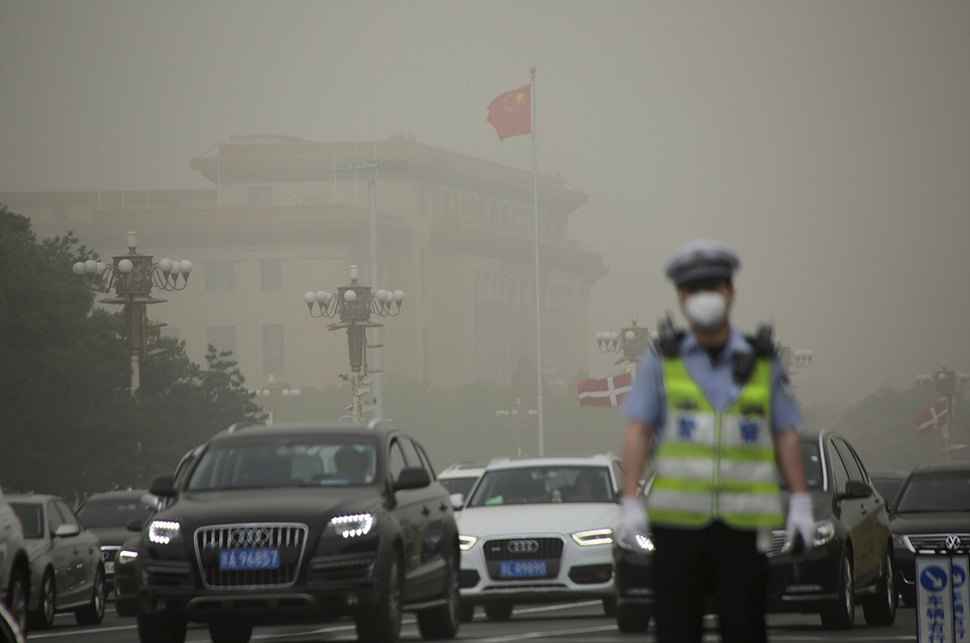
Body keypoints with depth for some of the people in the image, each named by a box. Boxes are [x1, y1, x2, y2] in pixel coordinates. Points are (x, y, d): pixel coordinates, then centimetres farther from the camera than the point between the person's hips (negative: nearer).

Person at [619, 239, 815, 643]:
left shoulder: (762, 362, 9)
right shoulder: (662, 360, 6)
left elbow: (786, 436, 9)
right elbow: (638, 433, 2)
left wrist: (801, 503, 1)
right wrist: (630, 503, -7)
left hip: (743, 521, 1)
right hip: (677, 519, 0)